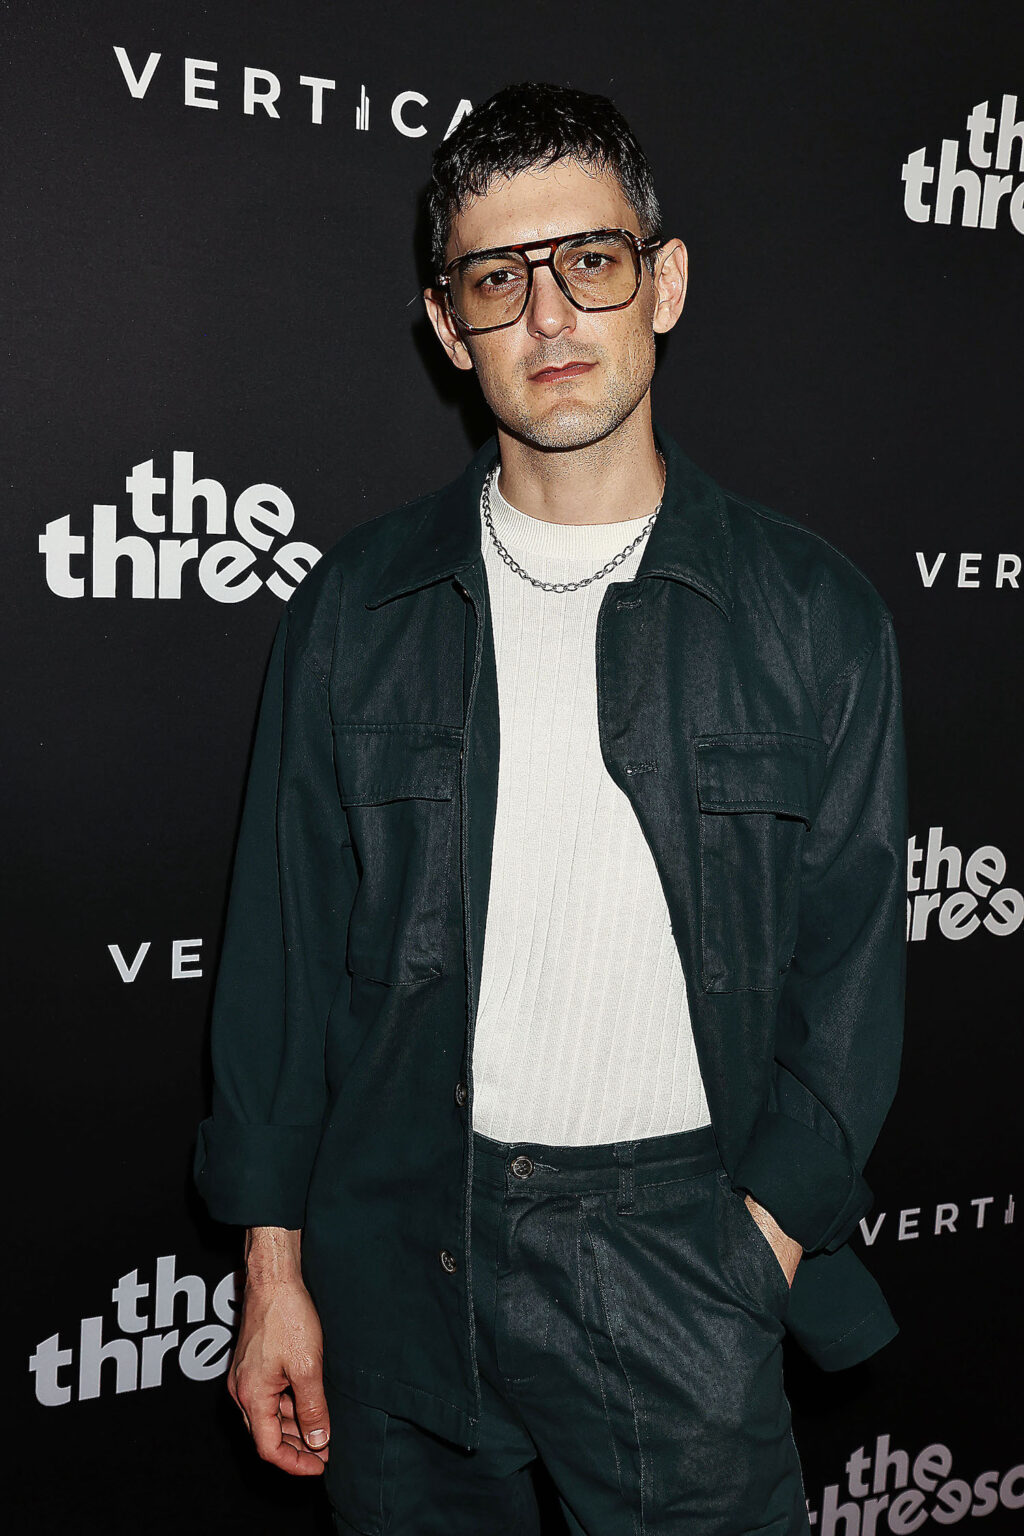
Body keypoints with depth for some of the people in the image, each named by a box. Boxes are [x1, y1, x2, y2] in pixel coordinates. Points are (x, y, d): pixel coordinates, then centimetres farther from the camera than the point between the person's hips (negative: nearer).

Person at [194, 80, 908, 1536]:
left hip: (682, 1251, -1)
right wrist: (273, 1267, 2)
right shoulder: (355, 607, 0)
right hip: (397, 1241, 2)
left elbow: (849, 968, 0)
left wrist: (762, 1245, -6)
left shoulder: (816, 614, -3)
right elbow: (284, 946, 2)